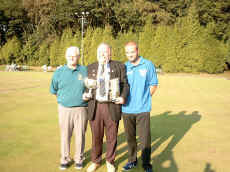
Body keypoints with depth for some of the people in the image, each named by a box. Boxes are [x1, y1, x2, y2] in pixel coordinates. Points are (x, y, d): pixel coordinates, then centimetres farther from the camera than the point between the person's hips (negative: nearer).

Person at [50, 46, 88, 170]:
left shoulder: (85, 71, 0)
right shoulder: (59, 72, 3)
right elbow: (54, 90, 13)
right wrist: (63, 98, 9)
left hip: (81, 109, -1)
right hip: (65, 109, 1)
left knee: (80, 135, 7)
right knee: (65, 135, 8)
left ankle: (79, 159, 24)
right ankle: (65, 159, 24)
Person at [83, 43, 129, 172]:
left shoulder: (119, 66, 3)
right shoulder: (90, 68, 11)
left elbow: (125, 84, 2)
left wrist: (123, 97, -15)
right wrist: (85, 94, -6)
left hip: (112, 107, -2)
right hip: (95, 107, 2)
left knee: (112, 137, 10)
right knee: (96, 137, 12)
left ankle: (110, 161, 32)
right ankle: (96, 161, 33)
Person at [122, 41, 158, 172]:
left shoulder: (148, 65, -1)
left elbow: (153, 85, 2)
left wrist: (144, 98, 0)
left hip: (143, 109, -2)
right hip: (127, 109, 3)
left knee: (145, 138, 0)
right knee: (130, 137, 14)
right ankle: (132, 160, 30)